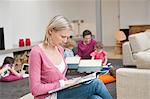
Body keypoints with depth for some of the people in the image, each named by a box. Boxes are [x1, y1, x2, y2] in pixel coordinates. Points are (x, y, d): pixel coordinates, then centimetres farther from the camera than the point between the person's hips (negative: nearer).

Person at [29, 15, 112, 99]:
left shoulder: (60, 50, 10)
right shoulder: (37, 52, -14)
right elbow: (35, 89, -16)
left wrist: (69, 82, -2)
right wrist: (61, 84, -17)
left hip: (61, 92, 7)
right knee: (96, 84, -19)